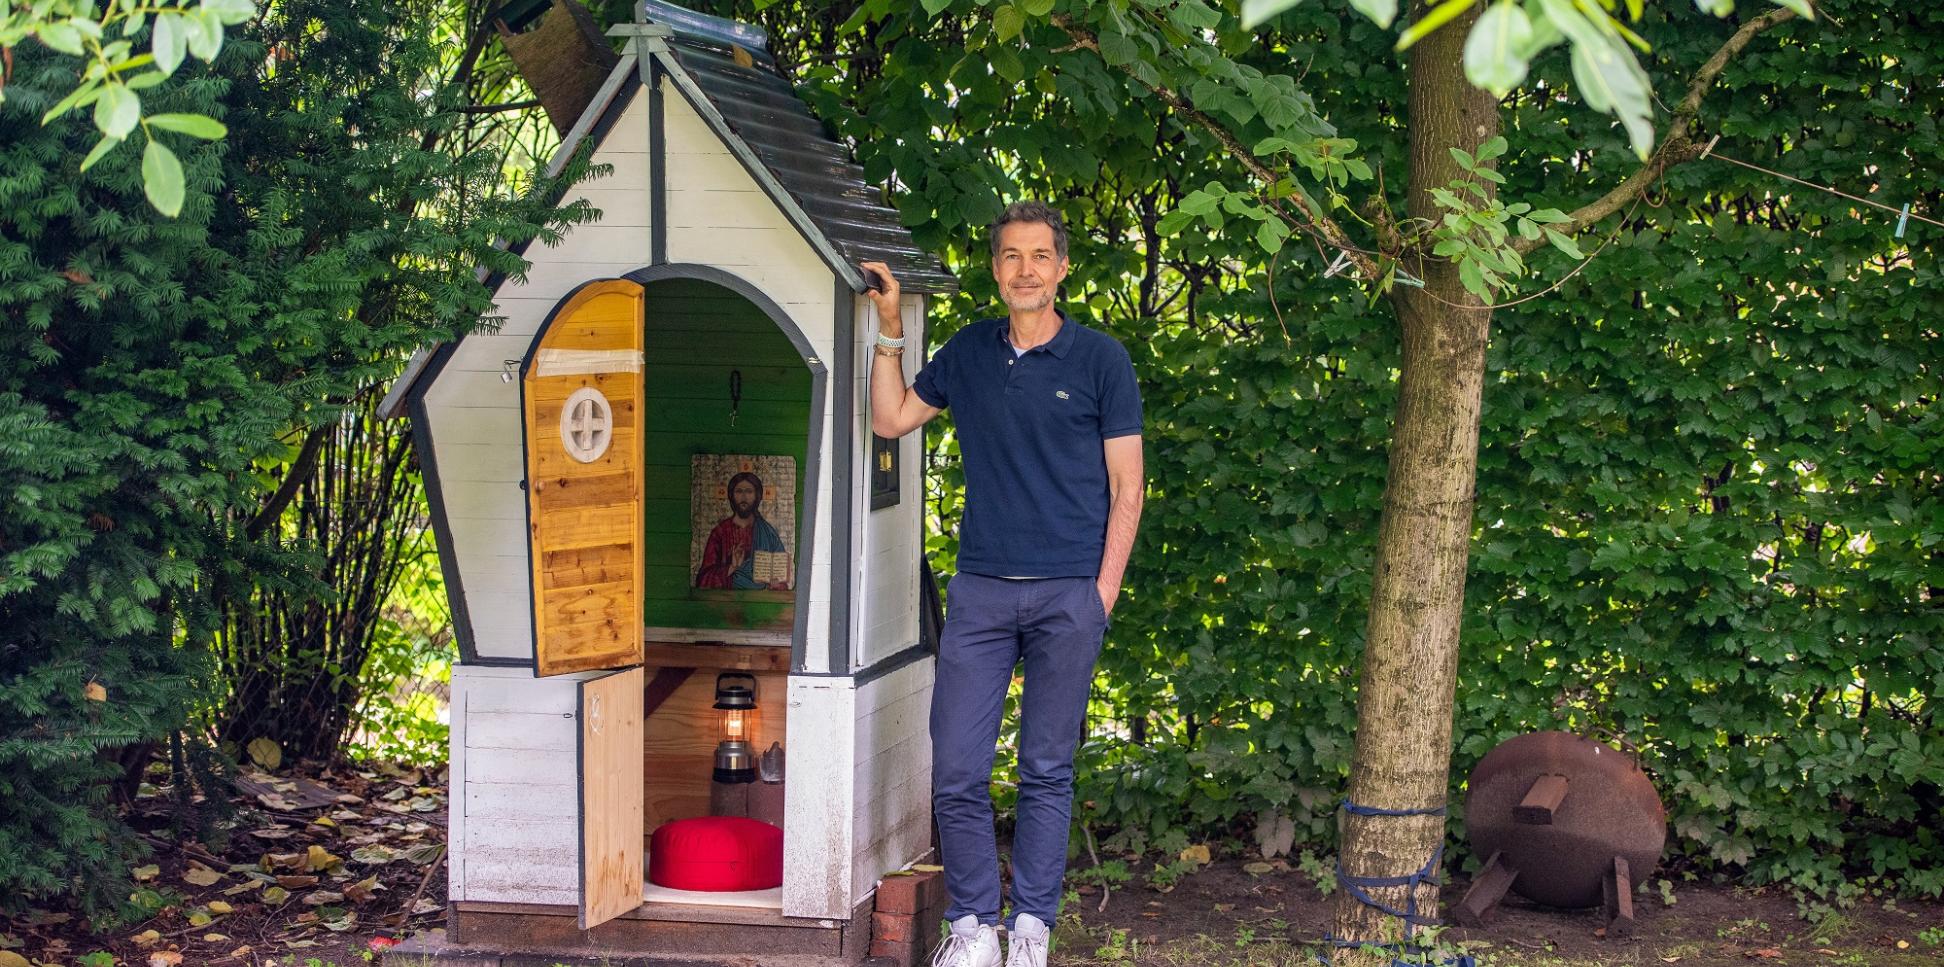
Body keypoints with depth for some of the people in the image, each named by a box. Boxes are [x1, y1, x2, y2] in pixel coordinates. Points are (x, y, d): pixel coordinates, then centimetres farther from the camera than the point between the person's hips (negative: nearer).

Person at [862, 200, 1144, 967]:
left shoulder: (1100, 359, 0)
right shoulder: (969, 352, 10)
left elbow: (1126, 485, 0)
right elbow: (891, 419, 15)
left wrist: (1104, 590, -7)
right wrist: (890, 327, 8)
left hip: (1068, 593, -3)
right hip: (981, 588, 3)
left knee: (1046, 771, 5)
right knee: (956, 770, -2)